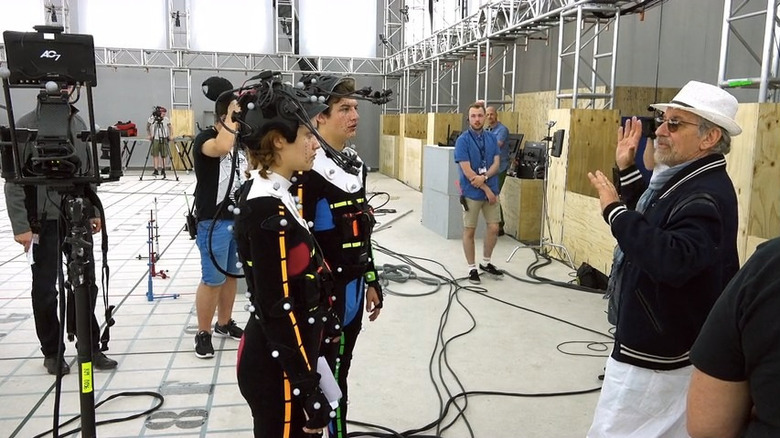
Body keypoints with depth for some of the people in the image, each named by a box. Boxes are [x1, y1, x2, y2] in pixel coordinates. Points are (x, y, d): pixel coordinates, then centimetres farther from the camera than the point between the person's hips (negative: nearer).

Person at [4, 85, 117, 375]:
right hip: (44, 220, -5)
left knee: (86, 284, 10)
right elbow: (14, 180, -11)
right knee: (45, 290, 6)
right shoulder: (27, 125, -10)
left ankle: (91, 348, 22)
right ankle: (52, 352, 22)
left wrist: (92, 210, 12)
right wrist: (20, 226, -15)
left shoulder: (79, 123, 7)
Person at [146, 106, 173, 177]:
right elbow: (147, 127, 7)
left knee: (163, 155, 1)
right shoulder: (152, 118, -5)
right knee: (155, 155, -4)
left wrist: (171, 136, -6)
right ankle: (156, 170, -2)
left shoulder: (166, 119, -3)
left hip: (164, 139, 1)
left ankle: (163, 170, 9)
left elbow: (170, 128, 7)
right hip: (155, 139, -1)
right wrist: (149, 135, -3)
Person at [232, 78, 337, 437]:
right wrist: (308, 392, -19)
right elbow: (277, 310, -24)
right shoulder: (268, 210, -24)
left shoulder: (271, 196, 5)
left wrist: (324, 324, 21)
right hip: (277, 370, -9)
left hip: (284, 358, 9)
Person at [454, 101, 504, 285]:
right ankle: (472, 268, 17)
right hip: (471, 193, -5)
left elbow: (496, 163, 0)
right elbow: (467, 171, -17)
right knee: (469, 231, 4)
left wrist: (484, 177, -19)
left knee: (494, 227, 7)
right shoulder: (462, 140, -12)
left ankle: (486, 262, 27)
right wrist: (486, 189, -15)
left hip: (491, 190, 5)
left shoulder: (492, 139, 5)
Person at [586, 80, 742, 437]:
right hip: (655, 339, 11)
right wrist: (627, 169, 11)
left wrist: (615, 210, -32)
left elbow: (673, 261, -40)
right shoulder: (683, 179, 8)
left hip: (659, 351, -11)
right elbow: (650, 222, 22)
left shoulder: (707, 196, -25)